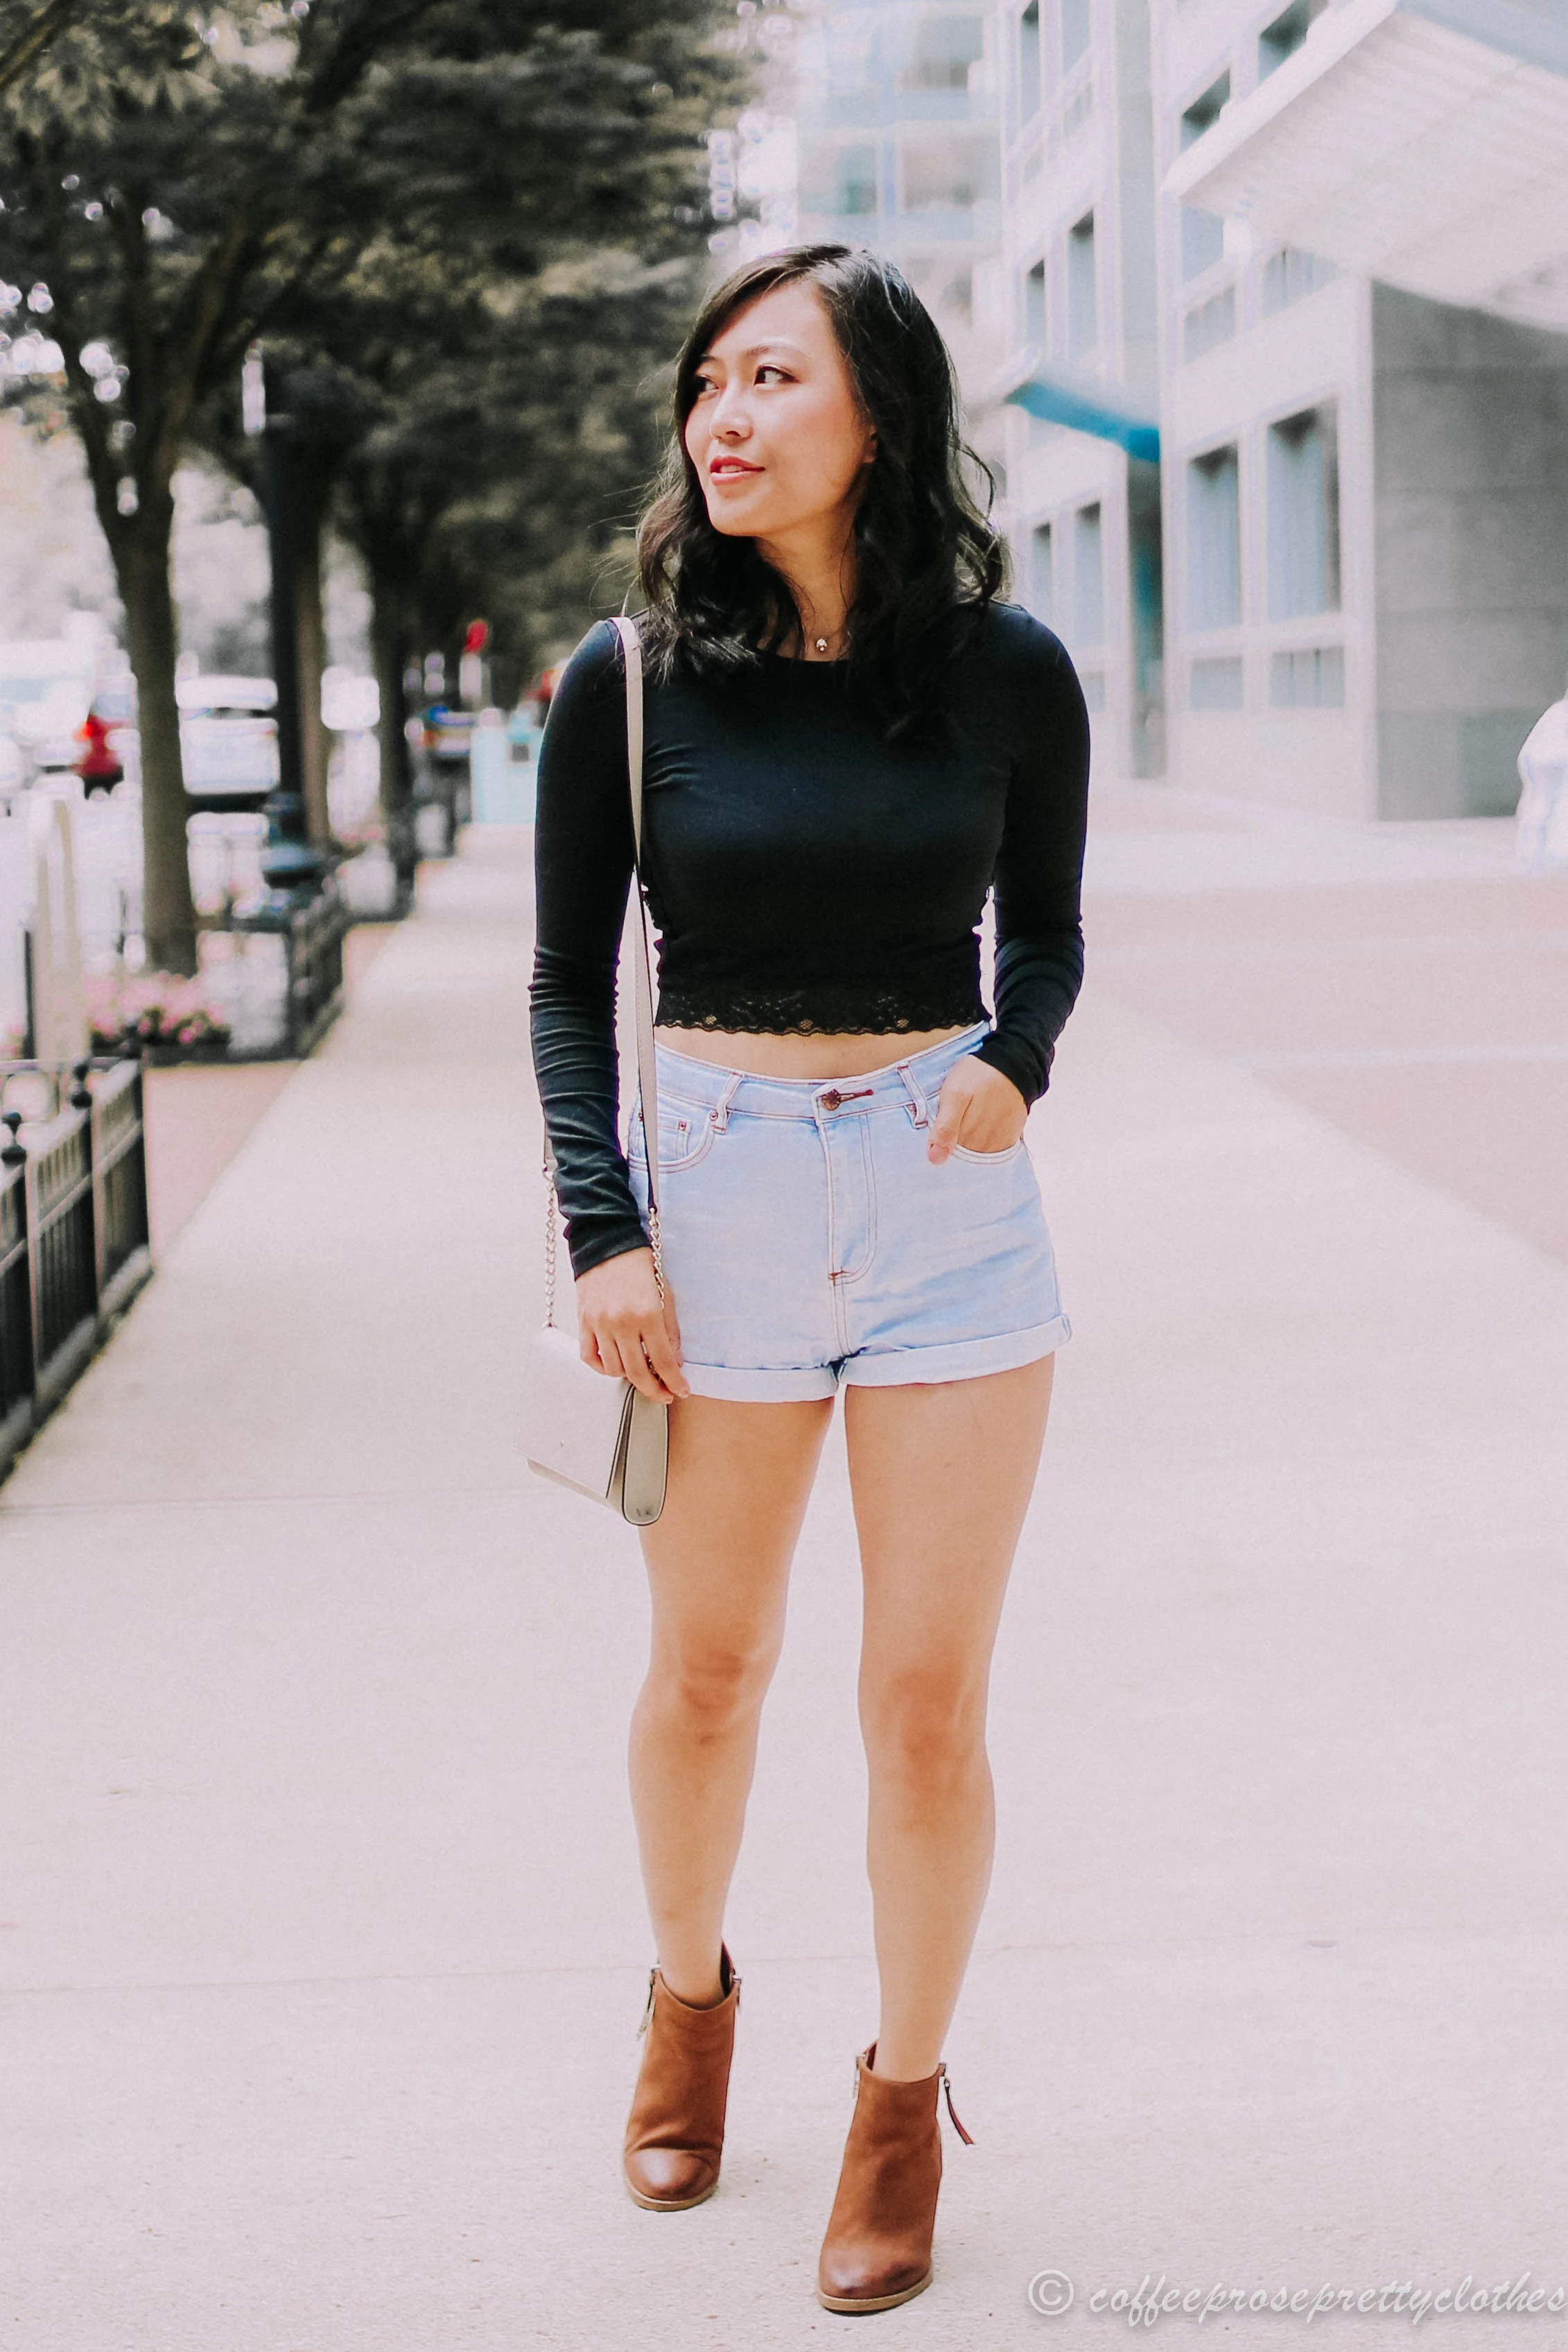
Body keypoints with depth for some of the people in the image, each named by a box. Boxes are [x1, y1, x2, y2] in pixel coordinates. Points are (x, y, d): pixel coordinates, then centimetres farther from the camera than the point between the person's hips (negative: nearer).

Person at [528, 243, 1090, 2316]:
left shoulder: (1005, 670, -4)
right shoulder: (633, 678, -5)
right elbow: (568, 978, 2)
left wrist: (1019, 1056, -10)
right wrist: (600, 1231, -8)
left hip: (951, 1197, 0)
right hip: (716, 1187, 0)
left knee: (930, 1699, 4)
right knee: (706, 1672, 14)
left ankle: (904, 2104, 25)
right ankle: (689, 1992, 43)